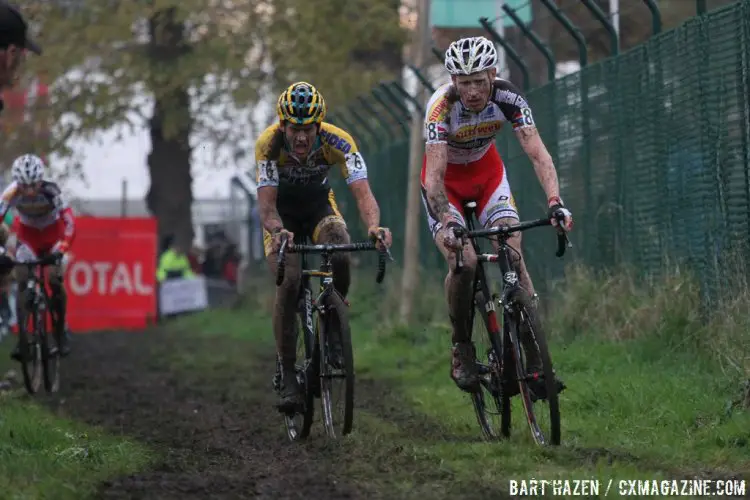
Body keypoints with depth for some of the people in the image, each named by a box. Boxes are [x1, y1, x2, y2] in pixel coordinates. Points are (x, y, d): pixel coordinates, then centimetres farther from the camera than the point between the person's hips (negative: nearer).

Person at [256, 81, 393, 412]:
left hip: (319, 204, 1)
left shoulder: (337, 141, -29)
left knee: (341, 258, -30)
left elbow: (362, 192, -38)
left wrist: (373, 226, -59)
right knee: (289, 281, -23)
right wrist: (278, 231, -59)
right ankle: (287, 376, -14)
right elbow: (266, 203, -36)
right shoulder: (268, 144, -30)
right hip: (282, 212, -1)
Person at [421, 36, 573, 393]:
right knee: (463, 262, -23)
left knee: (513, 256, -16)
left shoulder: (508, 98, -26)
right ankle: (462, 350, -3)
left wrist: (555, 202, -47)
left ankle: (533, 355, -11)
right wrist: (448, 223, -53)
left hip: (487, 172, 2)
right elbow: (434, 176, -38)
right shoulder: (442, 107, -33)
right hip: (446, 179, -2)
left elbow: (537, 153, -31)